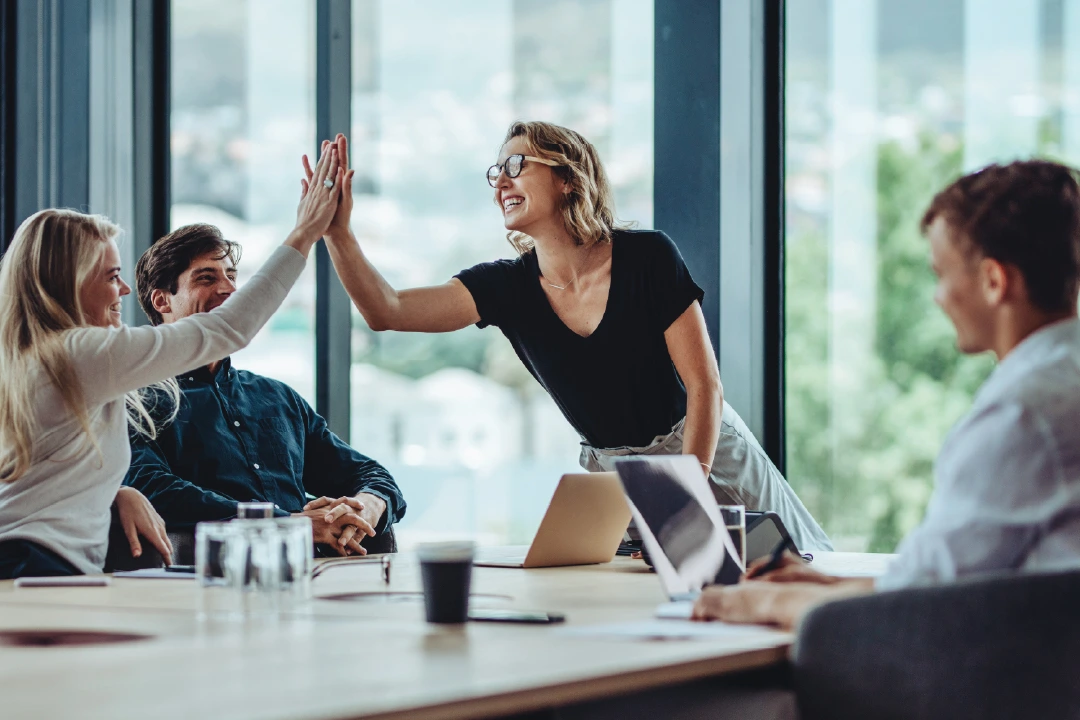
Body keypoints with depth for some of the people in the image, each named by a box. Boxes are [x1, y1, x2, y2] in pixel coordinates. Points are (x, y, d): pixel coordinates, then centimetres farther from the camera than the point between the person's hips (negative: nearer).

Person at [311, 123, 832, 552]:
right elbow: (387, 311, -19)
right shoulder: (506, 286, -7)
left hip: (706, 455, -3)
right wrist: (337, 232, -31)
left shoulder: (647, 257, -16)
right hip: (609, 473, 3)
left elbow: (704, 384, -16)